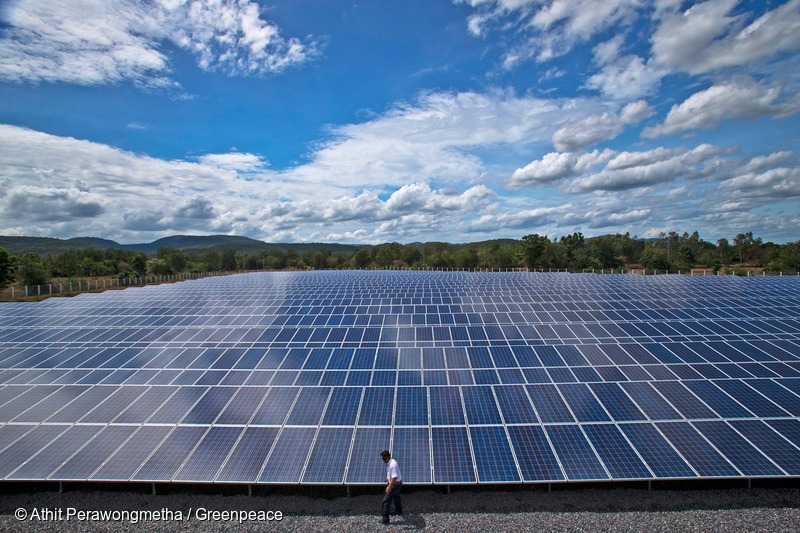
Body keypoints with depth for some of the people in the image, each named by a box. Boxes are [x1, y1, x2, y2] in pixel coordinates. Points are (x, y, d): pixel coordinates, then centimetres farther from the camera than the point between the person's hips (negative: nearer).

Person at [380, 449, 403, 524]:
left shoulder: (393, 464, -31)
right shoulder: (390, 462, 0)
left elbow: (394, 477, -35)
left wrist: (389, 487, -36)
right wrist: (388, 478, 33)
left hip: (395, 484, -10)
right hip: (397, 483, 10)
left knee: (386, 501, -5)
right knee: (396, 497, 29)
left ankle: (385, 519, 2)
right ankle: (399, 511, 51)